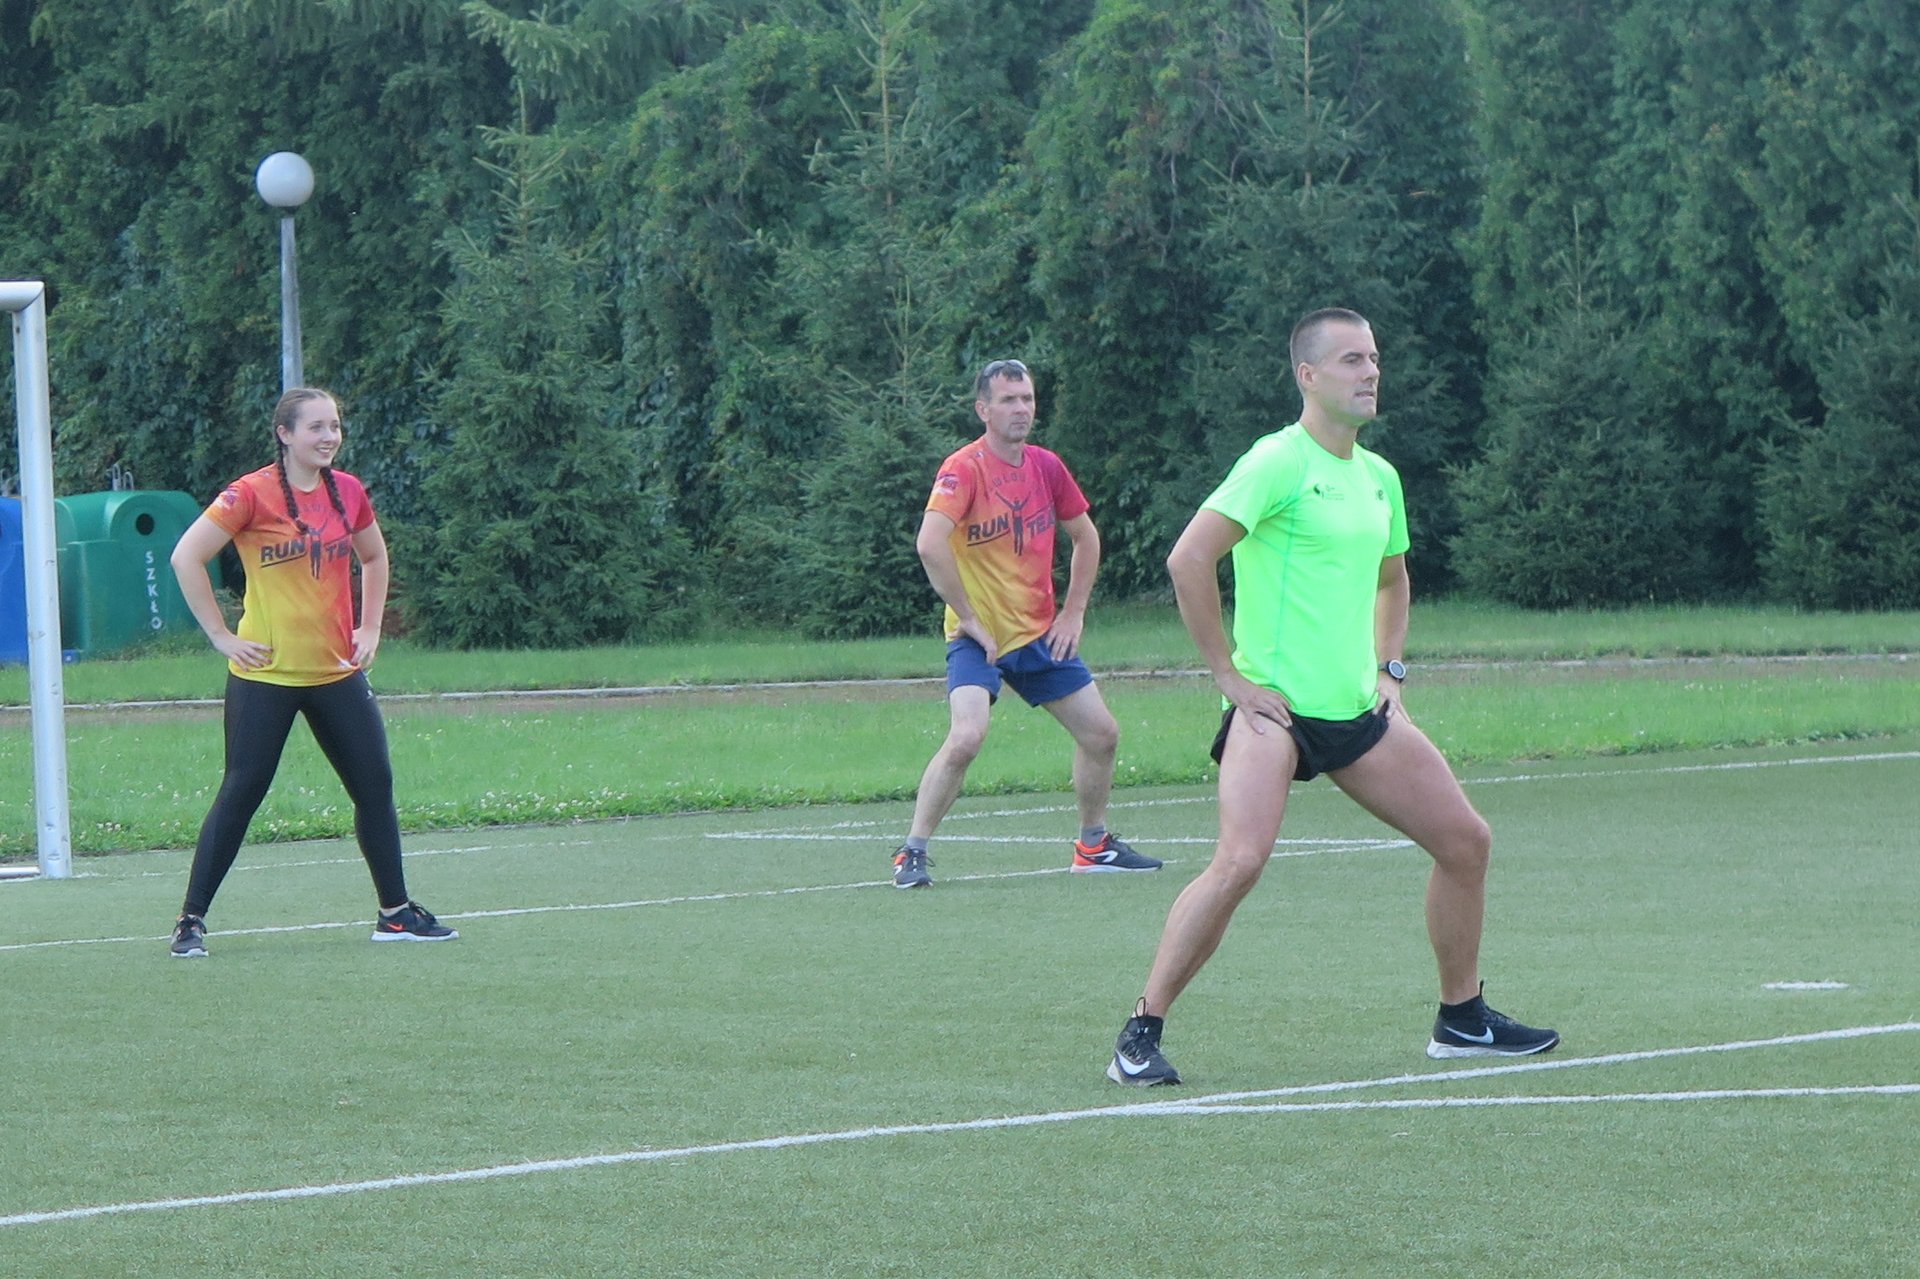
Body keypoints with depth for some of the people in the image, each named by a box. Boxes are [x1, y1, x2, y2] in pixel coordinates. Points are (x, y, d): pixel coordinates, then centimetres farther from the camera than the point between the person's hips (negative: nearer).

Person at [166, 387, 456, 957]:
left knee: (376, 786, 5)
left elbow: (374, 557, 24)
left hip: (336, 671, 5)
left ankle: (396, 912, 17)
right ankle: (190, 920, 2)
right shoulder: (253, 494, -12)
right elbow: (186, 557, -13)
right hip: (266, 675, -5)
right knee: (240, 794, -5)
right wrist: (223, 637, -12)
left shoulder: (347, 492, 5)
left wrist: (370, 628, 13)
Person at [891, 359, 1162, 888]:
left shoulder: (1046, 466, 4)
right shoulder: (964, 469, -15)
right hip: (980, 639, -7)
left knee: (1102, 734, 8)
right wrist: (969, 618, -23)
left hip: (1042, 635, 7)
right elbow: (930, 544, -29)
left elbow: (1085, 536, 19)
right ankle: (912, 854, -13)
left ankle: (1094, 844, 28)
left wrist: (1073, 611, 10)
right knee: (965, 736, -25)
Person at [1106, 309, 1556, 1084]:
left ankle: (1461, 1020, 24)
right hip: (1275, 706, -8)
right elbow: (1188, 559, -18)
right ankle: (1141, 1035, -15)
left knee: (1465, 842, 7)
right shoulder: (1280, 462, -11)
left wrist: (1390, 671, 18)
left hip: (1356, 710, 8)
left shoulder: (1378, 476, 14)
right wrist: (1229, 673, -15)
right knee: (1241, 859, -25)